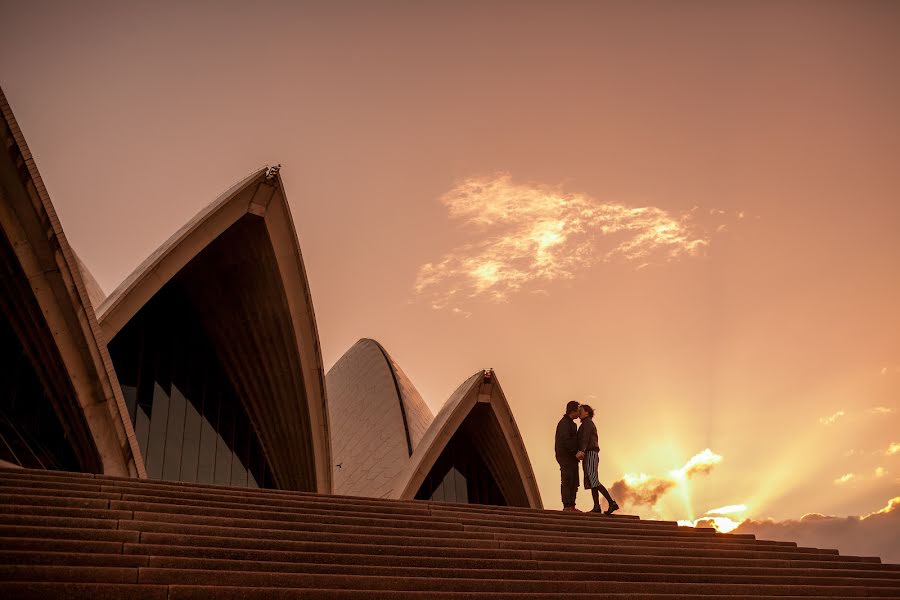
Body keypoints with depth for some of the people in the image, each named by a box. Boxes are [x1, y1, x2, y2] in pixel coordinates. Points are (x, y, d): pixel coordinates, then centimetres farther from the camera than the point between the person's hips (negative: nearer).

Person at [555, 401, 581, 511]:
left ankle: (571, 506, 7)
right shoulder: (564, 423, -10)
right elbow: (565, 440, -20)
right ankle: (567, 506, -12)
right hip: (565, 456, -10)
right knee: (567, 481, -11)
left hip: (572, 457, 10)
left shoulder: (570, 423, 23)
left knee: (574, 483, 7)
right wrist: (576, 451, -18)